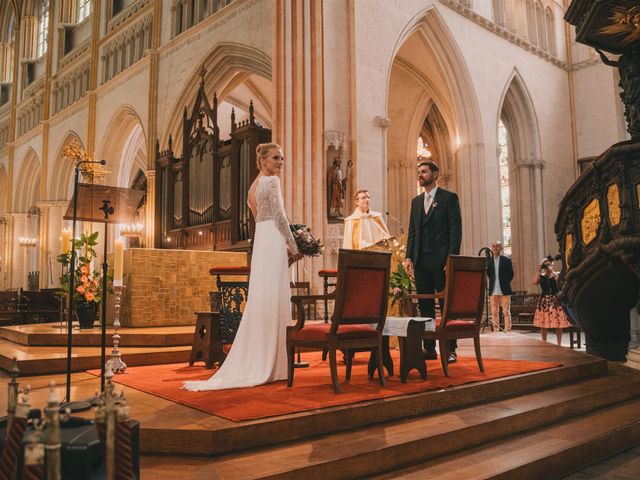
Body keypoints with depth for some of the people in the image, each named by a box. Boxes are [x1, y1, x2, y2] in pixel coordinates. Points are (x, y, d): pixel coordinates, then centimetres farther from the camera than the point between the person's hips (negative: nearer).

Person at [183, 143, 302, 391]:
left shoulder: (254, 185, 21)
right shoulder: (271, 181, -7)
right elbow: (279, 217, -13)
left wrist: (284, 246, 21)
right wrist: (294, 247, -6)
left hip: (261, 241, 9)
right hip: (272, 243, -9)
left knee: (260, 301, 9)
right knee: (274, 300, -7)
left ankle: (254, 363, 13)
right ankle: (271, 364, -4)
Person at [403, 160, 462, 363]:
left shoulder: (449, 198, 1)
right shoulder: (416, 201, 17)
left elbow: (456, 230, -5)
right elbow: (412, 232, 16)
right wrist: (409, 257, 5)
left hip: (441, 260, -5)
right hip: (421, 261, 5)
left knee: (447, 306, 0)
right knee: (425, 306, 7)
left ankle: (450, 349, 6)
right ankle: (429, 348, 13)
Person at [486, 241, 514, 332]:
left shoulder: (507, 260, 2)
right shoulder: (489, 261, 10)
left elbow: (511, 275, 6)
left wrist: (505, 283, 6)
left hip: (504, 290, -3)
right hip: (493, 291, 3)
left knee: (506, 312, -3)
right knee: (494, 312, 5)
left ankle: (507, 331, 0)